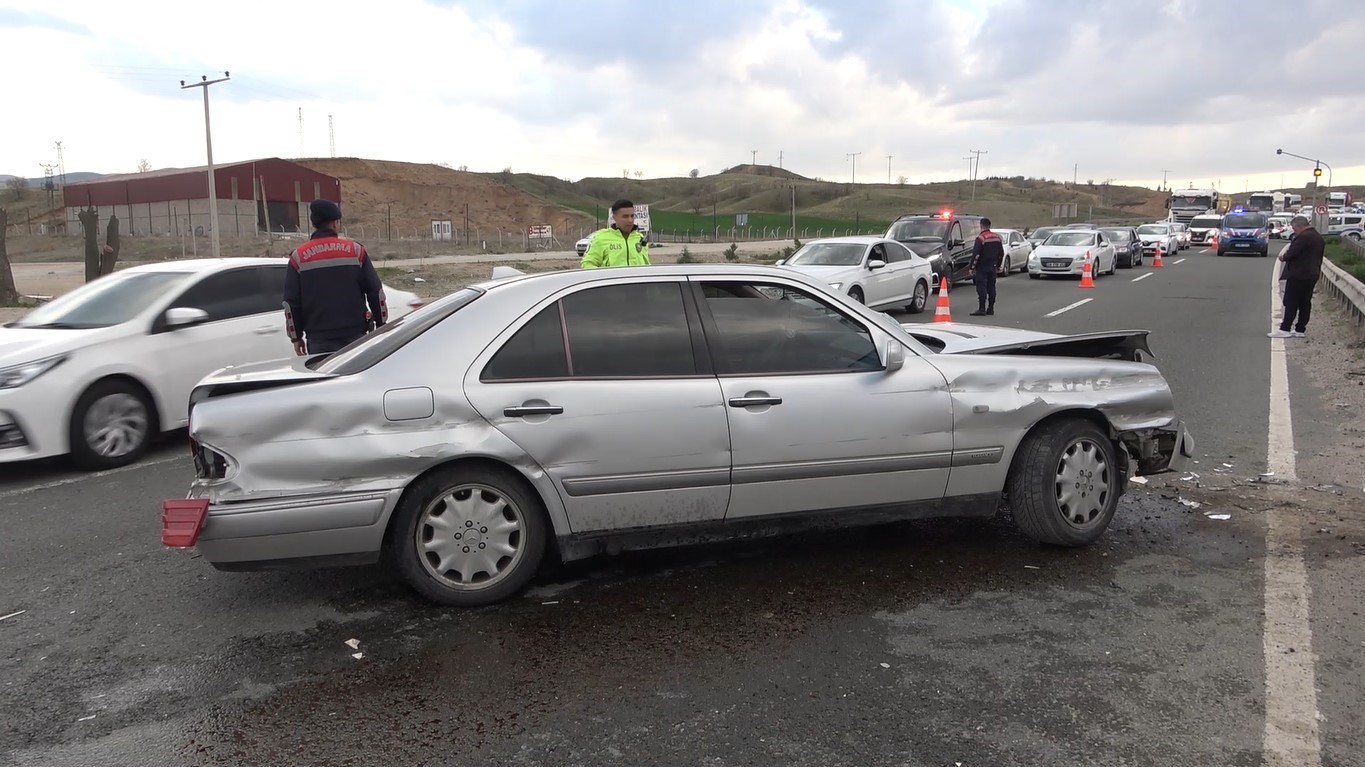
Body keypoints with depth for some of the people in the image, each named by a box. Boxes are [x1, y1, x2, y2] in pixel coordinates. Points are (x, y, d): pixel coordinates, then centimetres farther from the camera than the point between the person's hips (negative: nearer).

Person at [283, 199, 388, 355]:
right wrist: (381, 327, 11)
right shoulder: (356, 250, 1)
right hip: (355, 335, 0)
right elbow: (375, 292, 2)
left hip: (319, 340, 0)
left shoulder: (298, 256, 1)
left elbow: (291, 302, 3)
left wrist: (296, 337, 12)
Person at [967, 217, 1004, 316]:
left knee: (981, 288, -7)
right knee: (991, 287, 11)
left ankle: (982, 309, -11)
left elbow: (975, 255, -17)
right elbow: (1001, 253, 16)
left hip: (982, 267, -7)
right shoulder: (997, 237, 9)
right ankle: (991, 309, 13)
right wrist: (998, 266, 23)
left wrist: (971, 267, -12)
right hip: (993, 267, 7)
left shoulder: (981, 238, -14)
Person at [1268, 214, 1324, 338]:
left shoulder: (1303, 237, -17)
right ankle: (1300, 329, 12)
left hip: (1298, 275, -9)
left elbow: (1292, 253, -19)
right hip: (1312, 275, 9)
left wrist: (1283, 257, 1)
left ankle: (1285, 329, -6)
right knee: (1305, 303, 9)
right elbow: (1318, 257, 18)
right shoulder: (1318, 237, 15)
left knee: (1291, 303, -6)